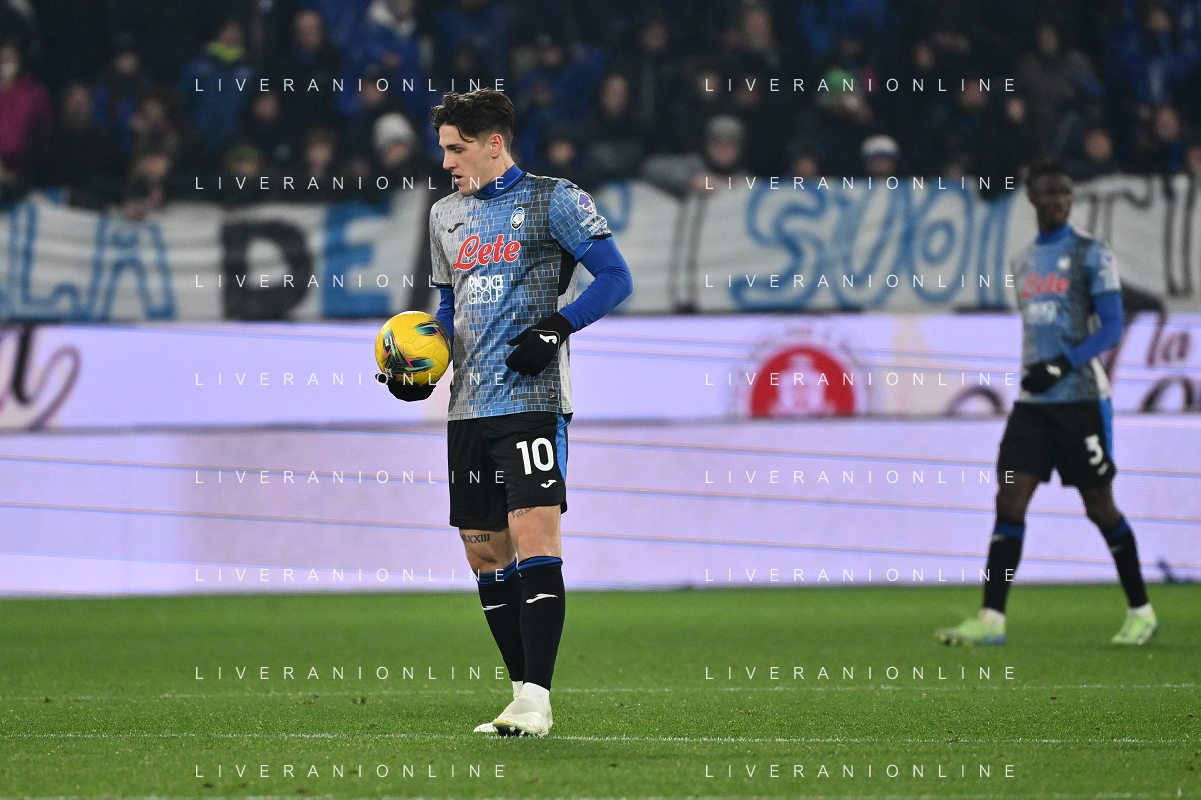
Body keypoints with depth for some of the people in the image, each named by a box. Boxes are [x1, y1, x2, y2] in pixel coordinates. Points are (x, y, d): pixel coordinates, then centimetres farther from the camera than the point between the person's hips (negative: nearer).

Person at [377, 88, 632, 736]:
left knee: (534, 536, -16)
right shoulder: (446, 215, 18)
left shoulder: (554, 201, -1)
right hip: (468, 408, 7)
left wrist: (555, 328, -15)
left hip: (532, 400, -7)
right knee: (484, 552, 4)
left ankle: (535, 699, -18)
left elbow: (615, 277, -3)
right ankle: (525, 694, 11)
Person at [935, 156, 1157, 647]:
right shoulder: (1024, 261, 15)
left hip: (1082, 399, -5)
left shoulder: (1091, 255, -3)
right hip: (1033, 403, 5)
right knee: (1009, 502, -6)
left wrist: (1063, 365, -20)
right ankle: (991, 619, -10)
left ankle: (1141, 612, 15)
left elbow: (1112, 327, -9)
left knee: (1099, 506, 0)